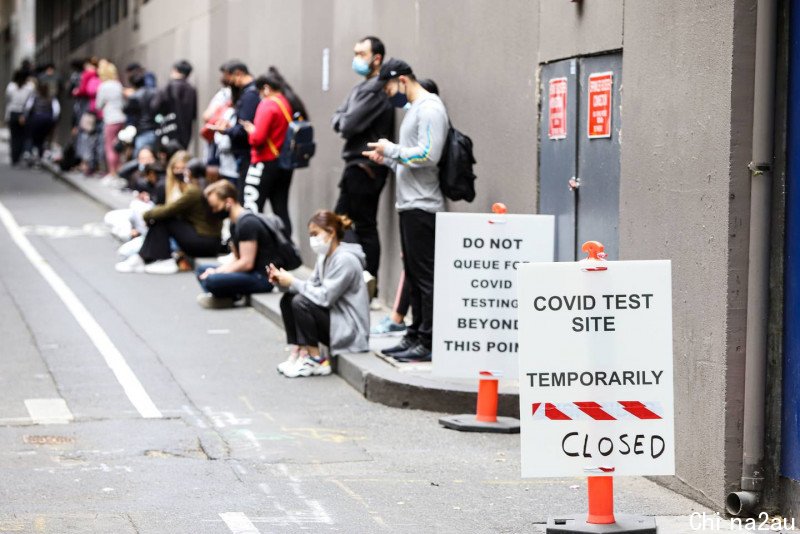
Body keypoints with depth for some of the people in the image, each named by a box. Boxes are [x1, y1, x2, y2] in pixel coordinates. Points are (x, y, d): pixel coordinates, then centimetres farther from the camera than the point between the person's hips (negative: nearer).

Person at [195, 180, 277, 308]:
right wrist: (215, 271, 1)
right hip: (251, 274, 11)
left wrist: (217, 272, -12)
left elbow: (247, 263, -21)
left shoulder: (247, 223, -17)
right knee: (202, 270, 20)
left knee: (210, 281, -31)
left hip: (263, 278, -11)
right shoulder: (235, 223, 14)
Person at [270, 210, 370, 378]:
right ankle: (298, 352, -3)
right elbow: (312, 287, 7)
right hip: (334, 317, 10)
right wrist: (283, 282, -7)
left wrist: (293, 282, -18)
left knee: (301, 302, -25)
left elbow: (325, 297, -24)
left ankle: (316, 362, -15)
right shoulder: (325, 256, 11)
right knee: (288, 299, 2)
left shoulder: (345, 260, -19)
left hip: (349, 329, -10)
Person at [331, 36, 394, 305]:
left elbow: (350, 125, -21)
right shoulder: (361, 87, 16)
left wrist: (344, 123, 0)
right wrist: (344, 122, -6)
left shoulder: (376, 89, -16)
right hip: (355, 165, 10)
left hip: (365, 168, -10)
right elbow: (338, 119, 15)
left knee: (365, 228, -5)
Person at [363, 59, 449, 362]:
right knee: (414, 275, 12)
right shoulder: (414, 109, 20)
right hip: (409, 204, 10)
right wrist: (386, 158, 13)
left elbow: (427, 155, -21)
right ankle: (415, 337, 18)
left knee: (425, 276, -8)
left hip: (422, 207, -10)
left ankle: (428, 343, -7)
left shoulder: (430, 109, -11)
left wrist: (391, 149, -11)